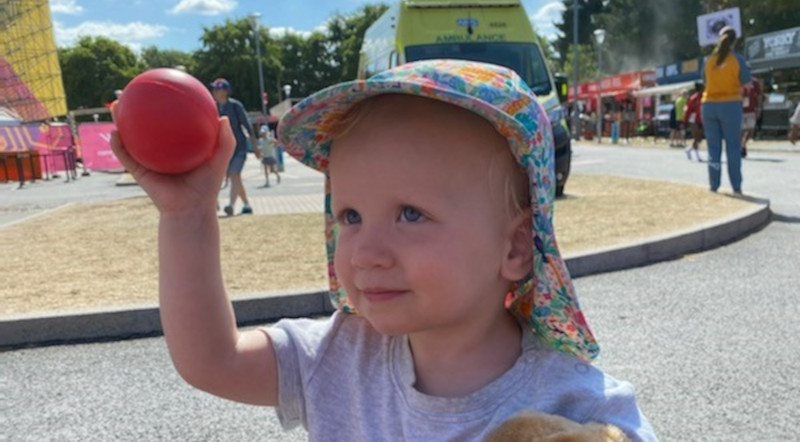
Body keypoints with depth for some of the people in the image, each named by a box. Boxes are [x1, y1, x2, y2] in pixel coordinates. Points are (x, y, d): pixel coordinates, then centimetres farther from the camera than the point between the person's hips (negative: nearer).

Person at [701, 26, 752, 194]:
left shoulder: (710, 59, 4)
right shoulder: (737, 59, -6)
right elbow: (747, 84, -1)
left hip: (709, 105, 3)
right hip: (730, 105, -3)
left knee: (713, 147, 7)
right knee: (733, 147, 3)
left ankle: (714, 186, 5)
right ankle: (736, 187, 3)